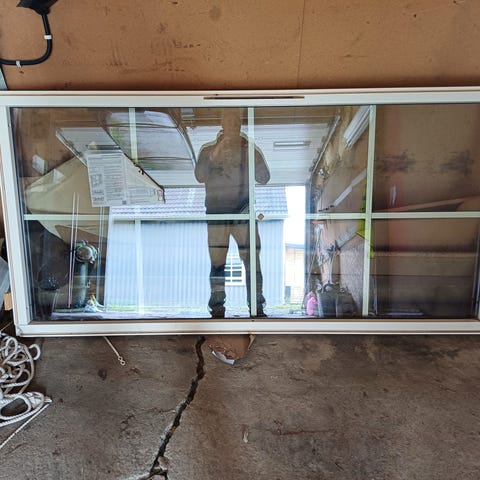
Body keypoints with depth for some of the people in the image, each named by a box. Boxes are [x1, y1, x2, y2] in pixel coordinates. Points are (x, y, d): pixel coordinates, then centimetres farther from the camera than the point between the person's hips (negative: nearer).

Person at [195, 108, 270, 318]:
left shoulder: (251, 150, 8)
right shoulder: (208, 150, 8)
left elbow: (264, 178, -1)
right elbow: (199, 176, -6)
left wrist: (251, 155, -16)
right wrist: (215, 154, -18)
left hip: (244, 212, 0)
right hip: (216, 213, 0)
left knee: (252, 260, -4)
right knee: (217, 262, 2)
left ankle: (257, 307, 7)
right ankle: (217, 308, 13)